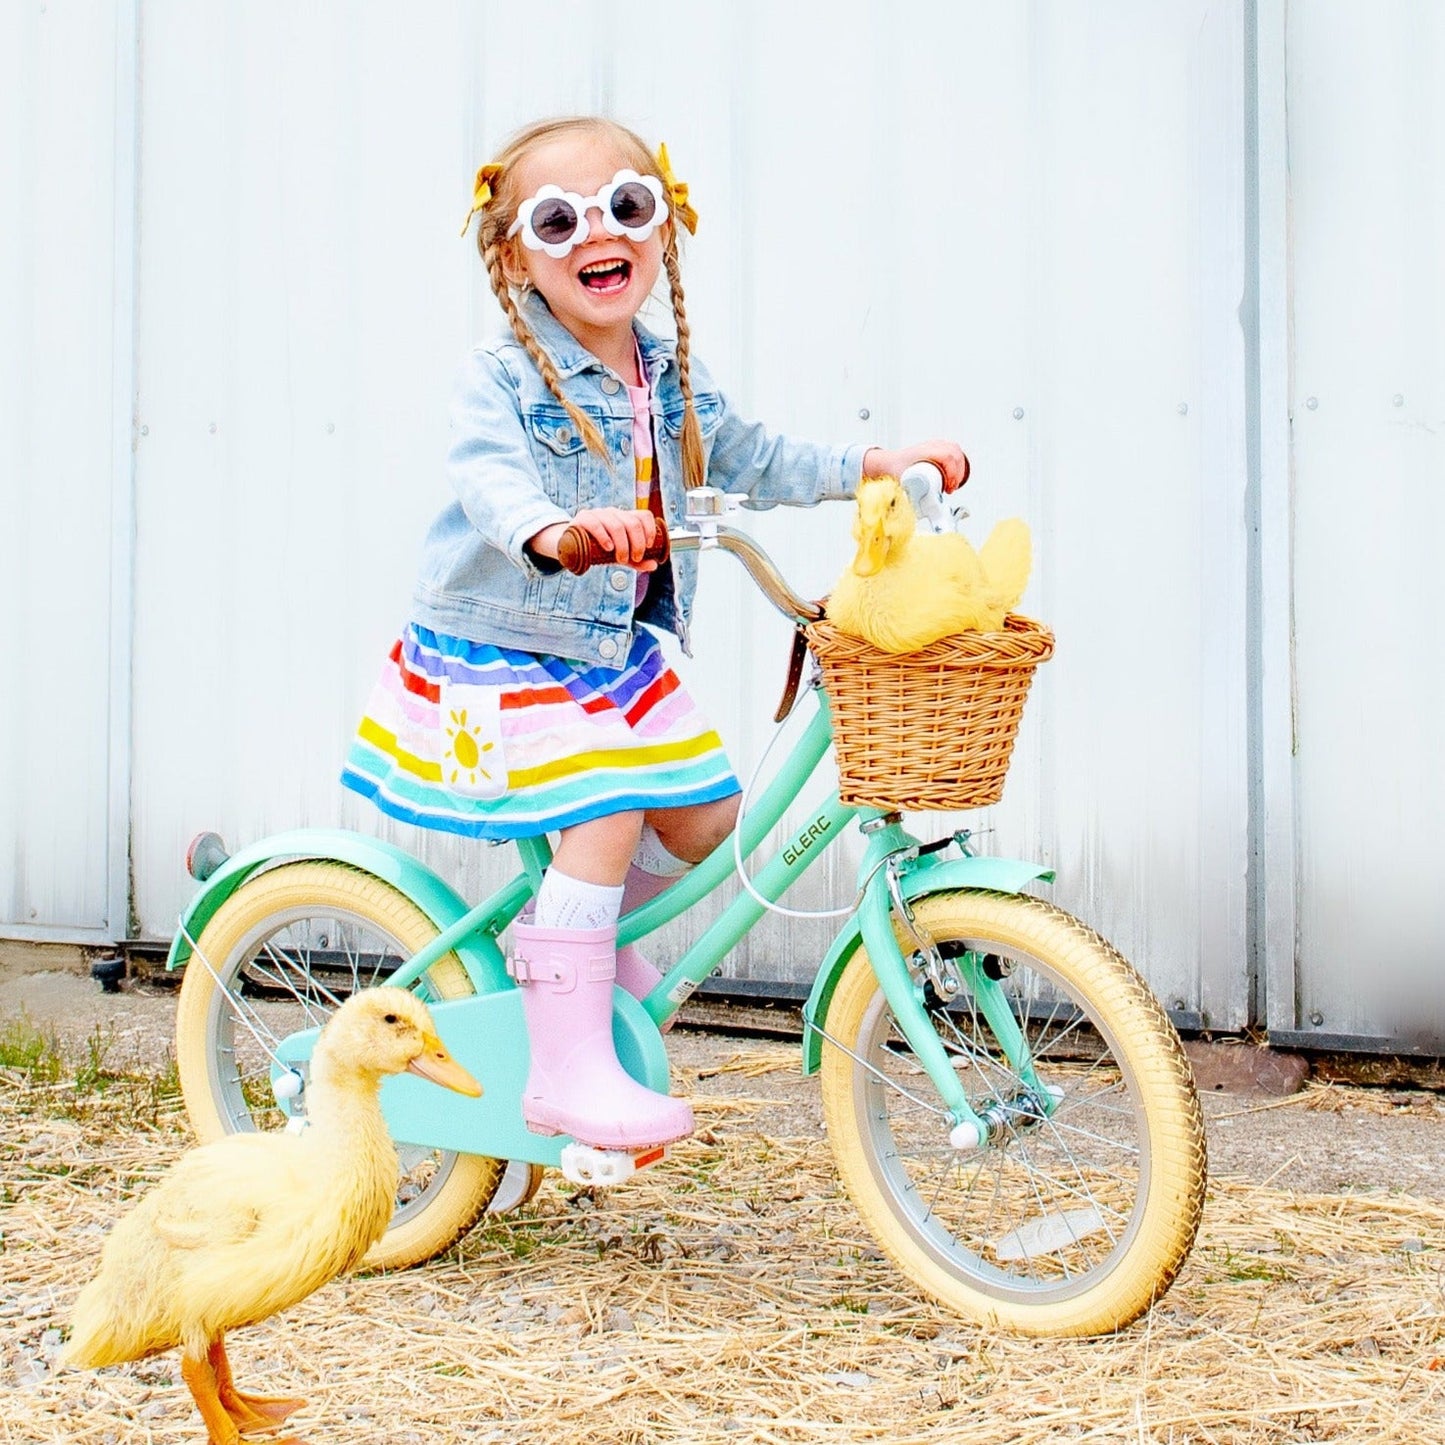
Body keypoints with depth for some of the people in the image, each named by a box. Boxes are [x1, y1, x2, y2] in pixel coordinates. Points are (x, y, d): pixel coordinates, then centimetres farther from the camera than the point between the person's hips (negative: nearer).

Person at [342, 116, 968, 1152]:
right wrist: (555, 530, -56)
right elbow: (490, 481, -34)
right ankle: (569, 1069, -13)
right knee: (604, 823, -21)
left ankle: (583, 938, 32)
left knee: (707, 812, 6)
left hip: (616, 655, 7)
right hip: (501, 653, -7)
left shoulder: (675, 383, 6)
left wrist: (874, 466, 9)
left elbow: (749, 460, 18)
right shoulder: (502, 379, -16)